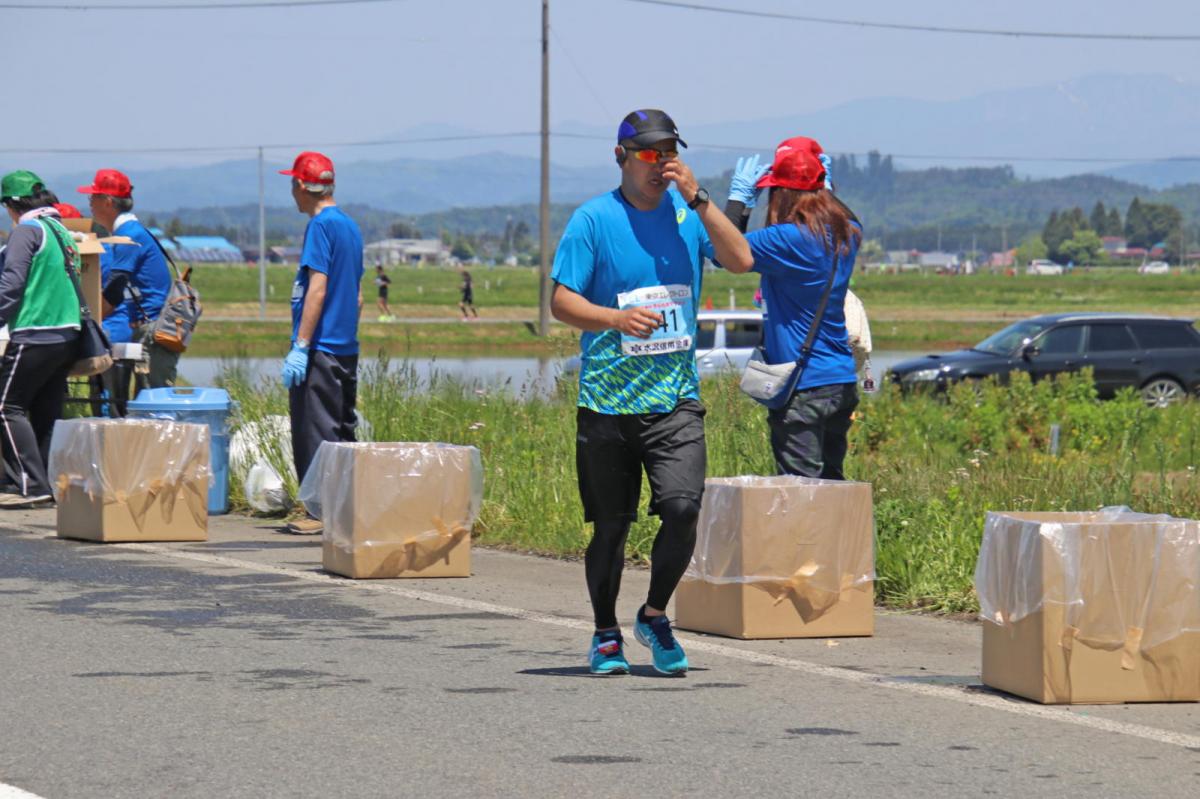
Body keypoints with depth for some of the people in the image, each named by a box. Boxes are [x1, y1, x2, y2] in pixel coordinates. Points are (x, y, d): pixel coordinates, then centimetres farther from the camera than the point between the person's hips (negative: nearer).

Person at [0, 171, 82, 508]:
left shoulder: (27, 230, -7)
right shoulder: (61, 230, 18)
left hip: (35, 333, -8)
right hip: (68, 334, 8)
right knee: (47, 413, 12)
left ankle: (31, 484, -13)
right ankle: (55, 483, 9)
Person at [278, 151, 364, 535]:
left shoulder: (321, 225, -12)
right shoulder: (350, 226, 16)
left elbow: (317, 288, -19)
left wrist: (300, 346, -20)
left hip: (320, 349, -9)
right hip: (347, 348, 9)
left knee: (315, 434, -6)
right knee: (341, 433, 12)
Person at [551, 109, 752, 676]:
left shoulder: (687, 214, 7)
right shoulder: (594, 219, -2)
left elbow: (741, 260, -6)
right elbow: (561, 302, -6)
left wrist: (697, 200, -12)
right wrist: (618, 319, -24)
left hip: (675, 398, 1)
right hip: (607, 399, -1)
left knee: (683, 507, -16)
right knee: (610, 524, 6)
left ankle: (655, 616, 7)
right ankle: (606, 635, 25)